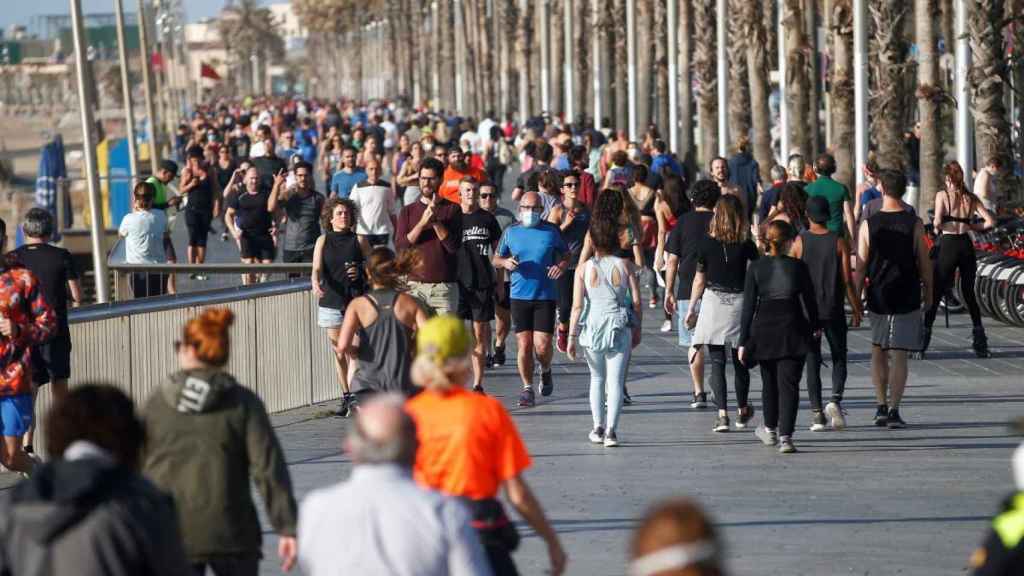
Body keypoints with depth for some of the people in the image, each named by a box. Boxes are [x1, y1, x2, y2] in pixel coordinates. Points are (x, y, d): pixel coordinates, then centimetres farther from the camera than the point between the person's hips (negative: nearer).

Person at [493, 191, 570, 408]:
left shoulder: (551, 231, 3)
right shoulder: (511, 232, 6)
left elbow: (566, 256, 13)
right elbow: (496, 259, 15)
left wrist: (561, 266, -9)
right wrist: (505, 262, -8)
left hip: (545, 296, -1)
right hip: (520, 296, 1)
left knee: (542, 345, -7)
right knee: (524, 344, -3)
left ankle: (546, 371, 26)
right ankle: (527, 388, 11)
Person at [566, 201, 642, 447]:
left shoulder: (583, 269, -2)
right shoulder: (623, 266, 0)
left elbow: (577, 306, -6)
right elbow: (637, 301, 0)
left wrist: (571, 337, -2)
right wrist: (638, 330, 12)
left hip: (592, 328, 1)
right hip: (620, 329, -1)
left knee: (597, 378, 20)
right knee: (615, 380, 0)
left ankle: (598, 427, 19)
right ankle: (611, 430, -12)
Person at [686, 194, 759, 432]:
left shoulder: (707, 243, -4)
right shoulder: (747, 245, -5)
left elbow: (699, 280, 1)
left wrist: (692, 308, 11)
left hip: (713, 301, -1)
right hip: (740, 303, 1)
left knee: (717, 362, 0)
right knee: (740, 361, 15)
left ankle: (722, 414, -10)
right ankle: (743, 411, 31)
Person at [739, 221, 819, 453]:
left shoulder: (756, 268, -1)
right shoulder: (798, 266, -4)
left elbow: (749, 306, -2)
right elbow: (809, 300, 2)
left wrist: (744, 341, 0)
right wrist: (815, 325, 19)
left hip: (764, 329, 2)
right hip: (792, 328, -2)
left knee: (769, 382, 19)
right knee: (789, 383, -2)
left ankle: (770, 430, 35)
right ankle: (785, 436, -13)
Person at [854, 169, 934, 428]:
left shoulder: (869, 225, -5)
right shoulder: (914, 224, -6)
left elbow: (860, 267, -3)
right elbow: (924, 263, -1)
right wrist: (928, 292, 13)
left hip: (878, 298, 1)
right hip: (907, 299, -1)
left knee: (878, 352, 17)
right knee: (899, 356, 2)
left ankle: (881, 407, 14)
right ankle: (893, 410, -5)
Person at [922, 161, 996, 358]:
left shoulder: (942, 195, -4)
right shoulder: (971, 198, 6)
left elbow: (937, 221, -16)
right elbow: (990, 221, 0)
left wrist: (936, 227, 6)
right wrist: (972, 226, 15)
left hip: (947, 246, -3)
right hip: (967, 246, 3)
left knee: (935, 294, 4)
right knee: (969, 294, 14)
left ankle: (923, 339, 2)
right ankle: (980, 343, 10)